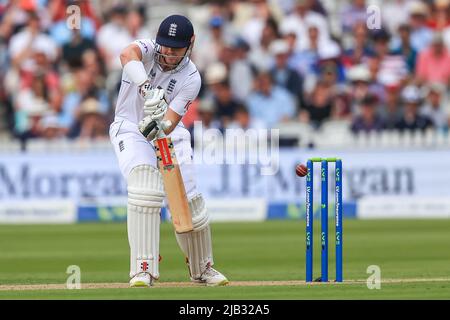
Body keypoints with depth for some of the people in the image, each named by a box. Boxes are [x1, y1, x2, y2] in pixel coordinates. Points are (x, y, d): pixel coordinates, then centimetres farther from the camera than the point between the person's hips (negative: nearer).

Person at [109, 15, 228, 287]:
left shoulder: (191, 78, -12)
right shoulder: (148, 50, -15)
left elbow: (171, 121, -22)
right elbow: (128, 54, -41)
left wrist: (160, 126, -47)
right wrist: (147, 89, -58)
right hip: (130, 129, -2)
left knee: (188, 201, -3)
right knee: (145, 186, -29)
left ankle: (202, 268, 26)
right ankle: (144, 269, -30)